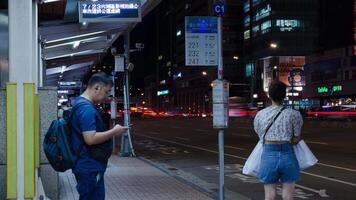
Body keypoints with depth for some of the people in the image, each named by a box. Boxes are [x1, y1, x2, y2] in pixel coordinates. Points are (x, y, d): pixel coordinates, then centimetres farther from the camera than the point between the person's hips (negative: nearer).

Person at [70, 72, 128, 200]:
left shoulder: (80, 103, 13)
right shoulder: (87, 108, -20)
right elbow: (90, 138, -27)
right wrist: (114, 132, -16)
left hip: (87, 166, 10)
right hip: (90, 168, -10)